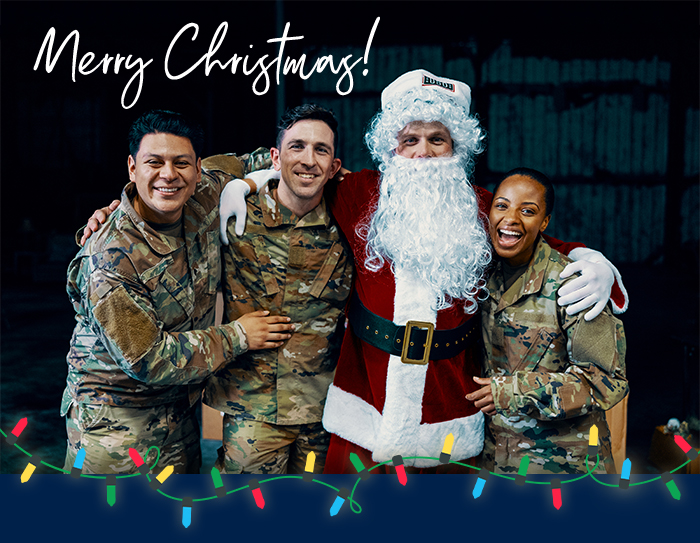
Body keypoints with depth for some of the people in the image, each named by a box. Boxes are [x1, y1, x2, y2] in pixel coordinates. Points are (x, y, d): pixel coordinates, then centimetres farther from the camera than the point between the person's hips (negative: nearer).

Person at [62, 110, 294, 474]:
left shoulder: (206, 200, -10)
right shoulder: (109, 261, -28)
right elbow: (146, 359, -25)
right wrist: (237, 337, -18)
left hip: (181, 410, 7)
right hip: (115, 422, -6)